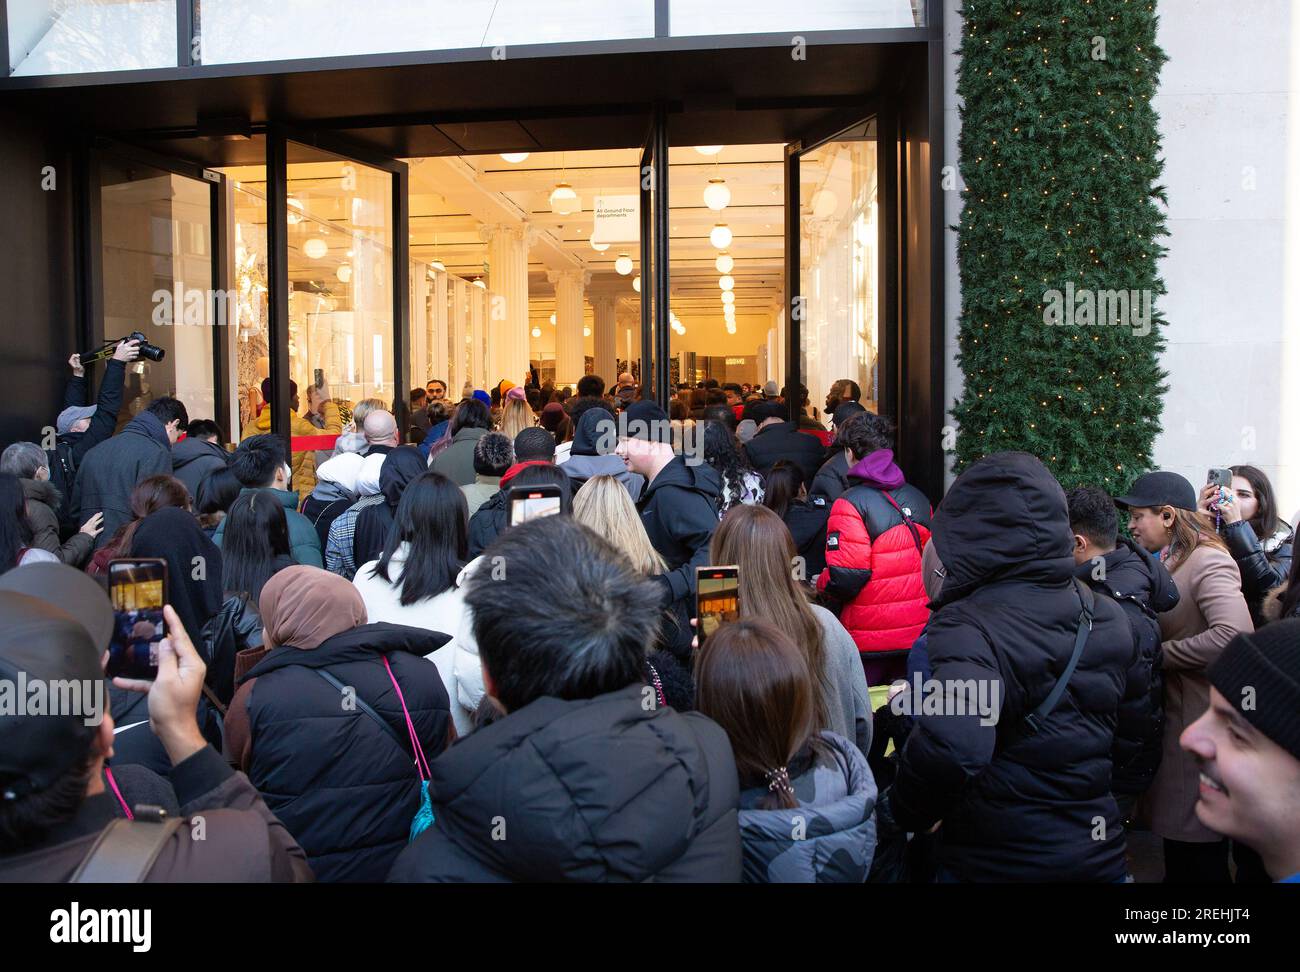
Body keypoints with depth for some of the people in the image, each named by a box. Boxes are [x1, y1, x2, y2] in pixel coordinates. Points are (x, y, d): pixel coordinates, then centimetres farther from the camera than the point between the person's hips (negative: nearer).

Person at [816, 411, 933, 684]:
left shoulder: (850, 504, -15)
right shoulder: (918, 498, 5)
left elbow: (845, 578, -20)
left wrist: (820, 584, 0)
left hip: (871, 641, -6)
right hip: (919, 632, 6)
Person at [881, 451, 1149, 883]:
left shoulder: (969, 626, -23)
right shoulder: (1109, 617, 1)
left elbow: (950, 748, -39)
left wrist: (898, 814, -22)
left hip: (998, 863, -6)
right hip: (1101, 857, 6)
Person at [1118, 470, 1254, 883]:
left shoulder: (1207, 561, -15)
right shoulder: (1173, 563, 14)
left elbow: (1234, 635, -30)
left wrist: (1158, 654, -21)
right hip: (1173, 717, 9)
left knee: (1198, 861, 1)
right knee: (1178, 845, 19)